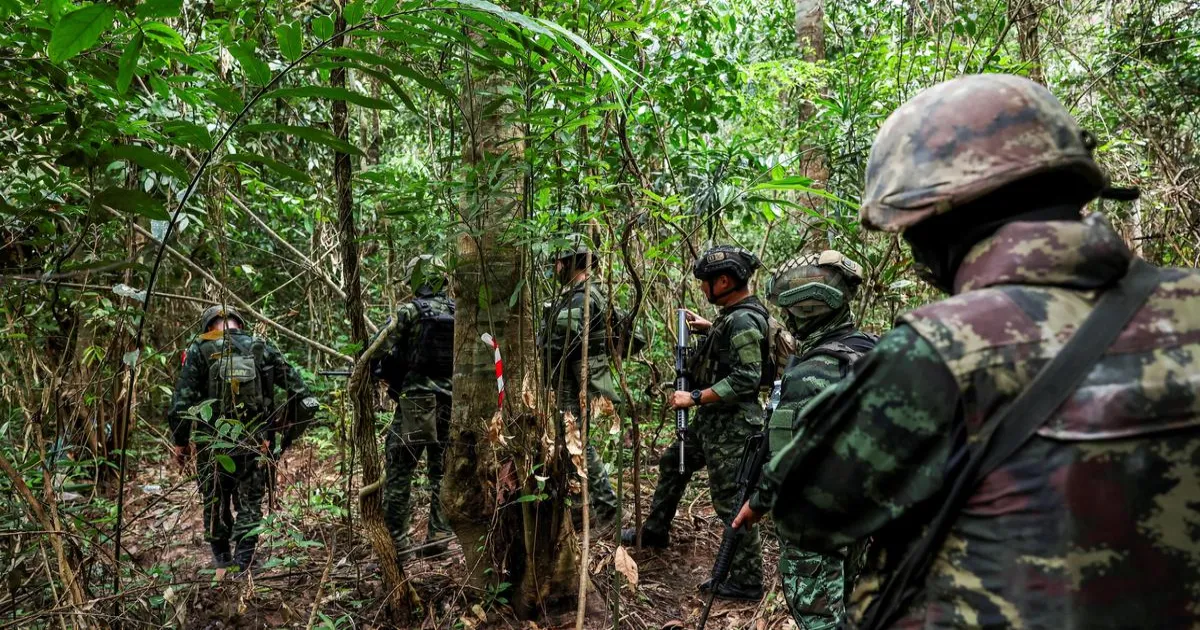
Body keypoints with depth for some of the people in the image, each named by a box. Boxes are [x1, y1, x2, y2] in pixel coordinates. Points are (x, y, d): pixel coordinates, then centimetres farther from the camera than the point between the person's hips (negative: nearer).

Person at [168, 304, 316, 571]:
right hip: (254, 442, 0)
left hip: (211, 442, 0)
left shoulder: (199, 350, -1)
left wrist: (180, 442, 4)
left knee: (215, 500, 20)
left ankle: (221, 556, 33)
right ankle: (243, 560, -4)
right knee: (250, 503, 11)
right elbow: (297, 387, 2)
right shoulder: (262, 347, 4)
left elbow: (181, 399, -6)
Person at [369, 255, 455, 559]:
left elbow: (378, 349, -11)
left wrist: (374, 371, 9)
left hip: (416, 400, -4)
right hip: (451, 400, 5)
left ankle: (397, 539, 5)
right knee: (442, 470, 13)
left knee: (399, 471, 4)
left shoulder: (409, 311, -8)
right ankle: (439, 533, 12)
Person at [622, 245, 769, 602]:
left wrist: (695, 398, -22)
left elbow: (746, 378, -27)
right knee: (672, 465, 24)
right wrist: (709, 328, 18)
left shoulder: (743, 321, -22)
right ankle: (654, 532, 41)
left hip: (731, 427, -11)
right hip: (711, 421, 11)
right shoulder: (735, 315, 9)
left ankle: (747, 582, 9)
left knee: (731, 502, -3)